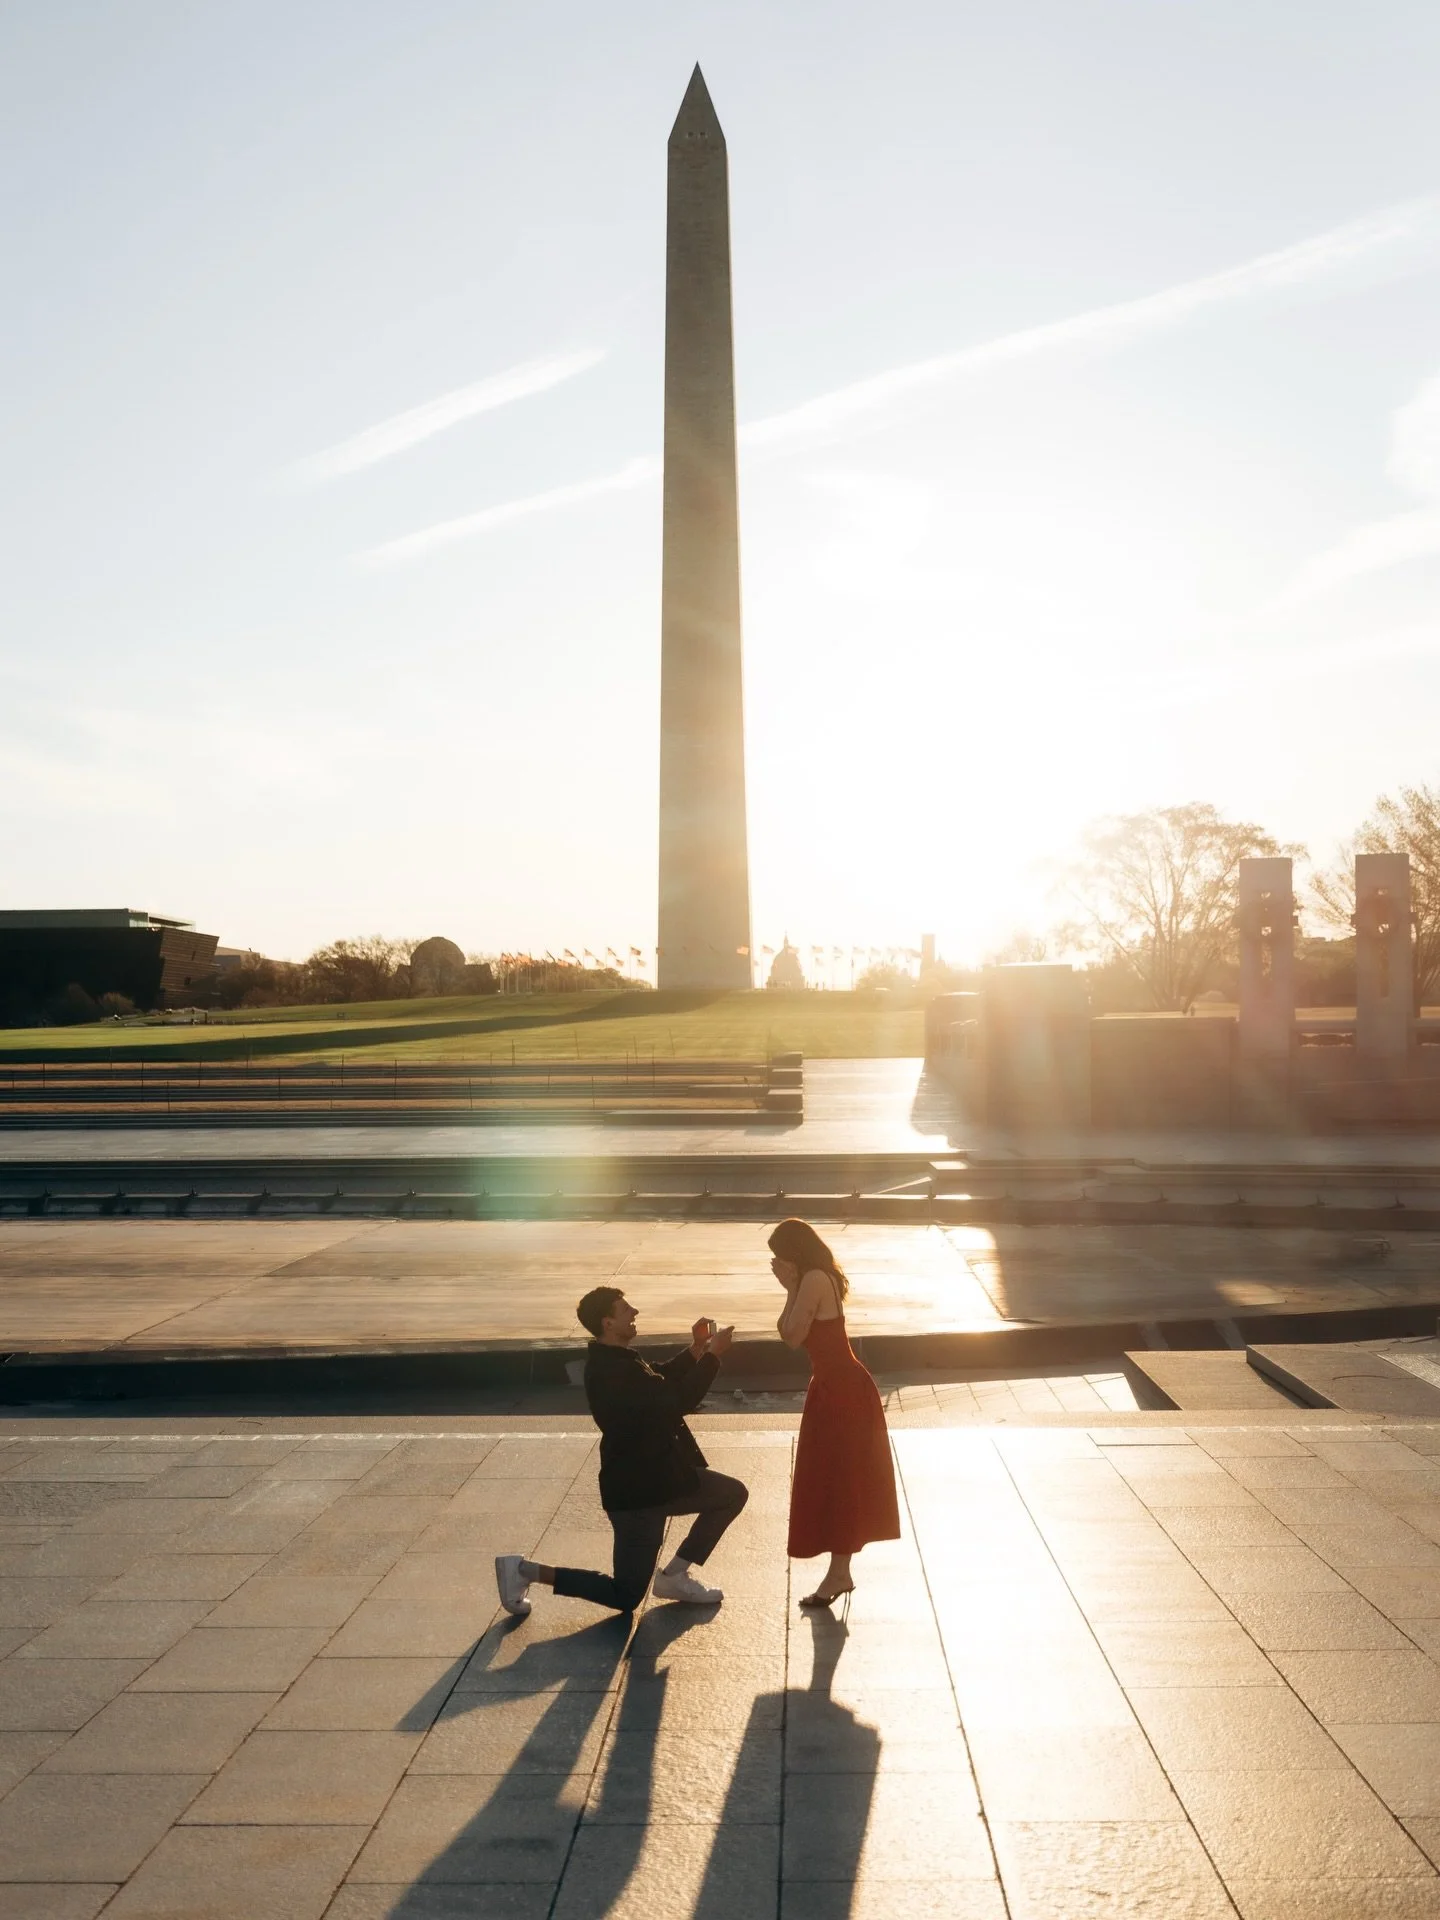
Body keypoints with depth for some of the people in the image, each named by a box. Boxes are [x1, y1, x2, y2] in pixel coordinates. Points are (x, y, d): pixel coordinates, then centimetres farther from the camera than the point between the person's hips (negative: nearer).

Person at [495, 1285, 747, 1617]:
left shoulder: (613, 1359, 6)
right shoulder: (611, 1371, -27)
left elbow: (662, 1380, 18)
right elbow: (679, 1401, -28)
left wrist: (695, 1350, 3)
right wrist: (713, 1355, -19)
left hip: (655, 1476, 10)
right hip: (635, 1490, -10)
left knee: (733, 1493, 15)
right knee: (626, 1597, -1)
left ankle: (674, 1575, 19)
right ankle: (526, 1570, 5)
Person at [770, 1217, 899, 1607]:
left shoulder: (815, 1279, -18)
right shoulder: (820, 1278, 12)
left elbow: (793, 1335, -16)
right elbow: (794, 1332, 9)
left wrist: (791, 1289, -10)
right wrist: (793, 1288, 2)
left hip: (839, 1389, -10)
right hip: (837, 1386, 10)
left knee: (837, 1480, -1)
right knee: (837, 1480, 15)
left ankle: (839, 1573, 8)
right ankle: (840, 1572, 23)